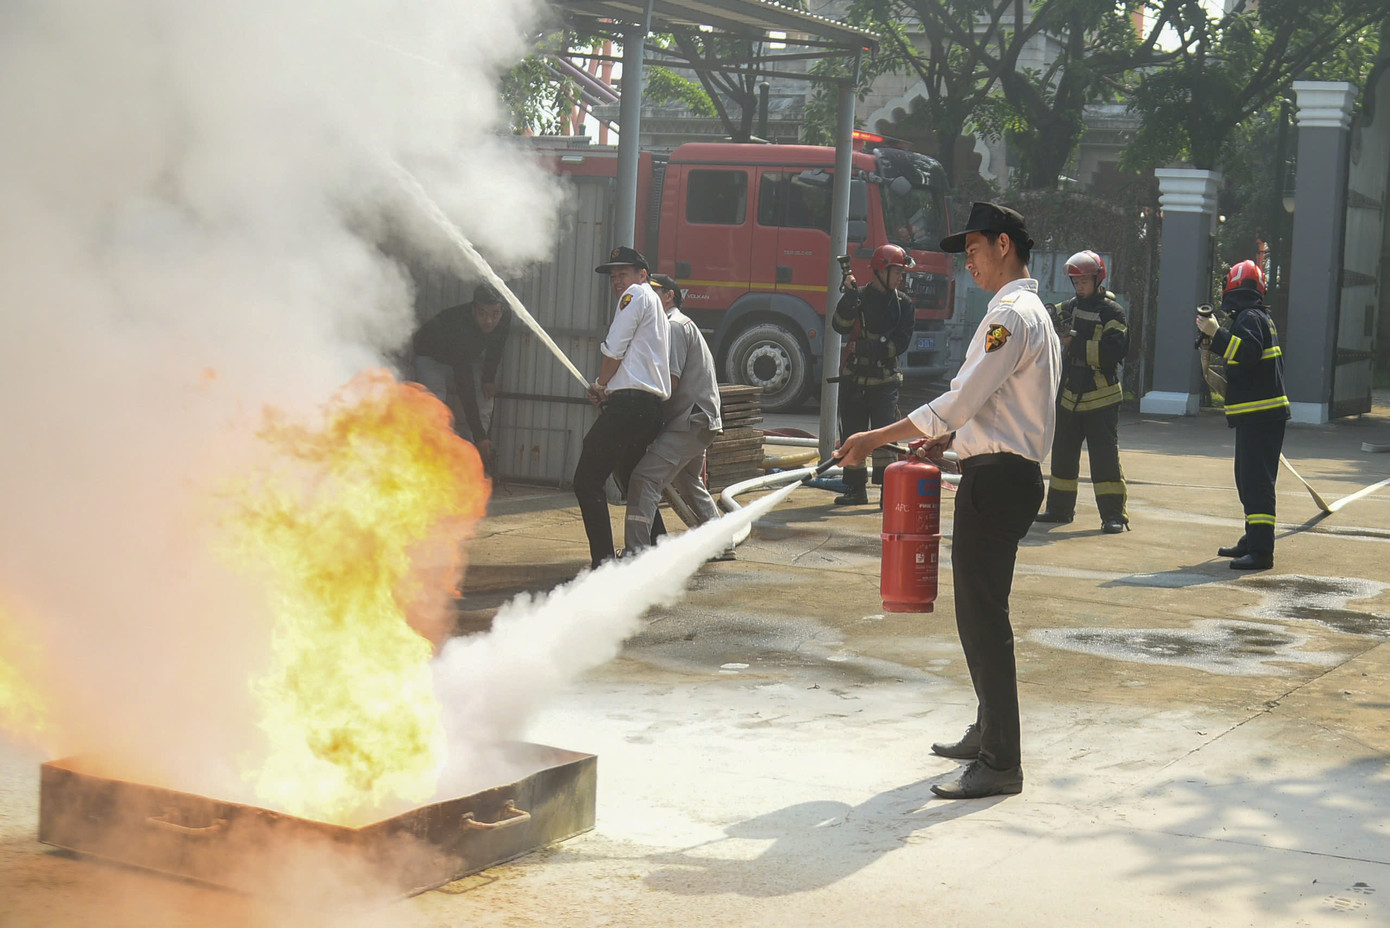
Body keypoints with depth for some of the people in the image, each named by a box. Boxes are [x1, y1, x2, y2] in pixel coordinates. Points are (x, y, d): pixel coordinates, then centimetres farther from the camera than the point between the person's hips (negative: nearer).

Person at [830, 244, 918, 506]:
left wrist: (863, 347, -13)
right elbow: (841, 326, -13)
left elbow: (900, 343, -7)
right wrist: (850, 295, -23)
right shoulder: (858, 297, 2)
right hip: (854, 378, 2)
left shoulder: (903, 304, 3)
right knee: (852, 434, 7)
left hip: (885, 381, -2)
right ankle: (857, 489, 18)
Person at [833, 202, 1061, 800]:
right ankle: (989, 733, 32)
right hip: (1005, 474, 11)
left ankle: (1000, 762, -7)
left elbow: (959, 402, -20)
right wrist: (948, 440, 16)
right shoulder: (1030, 313, 20)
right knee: (981, 610, 19)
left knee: (982, 615, -10)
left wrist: (876, 439, -17)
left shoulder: (1012, 314, -14)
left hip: (997, 479, -11)